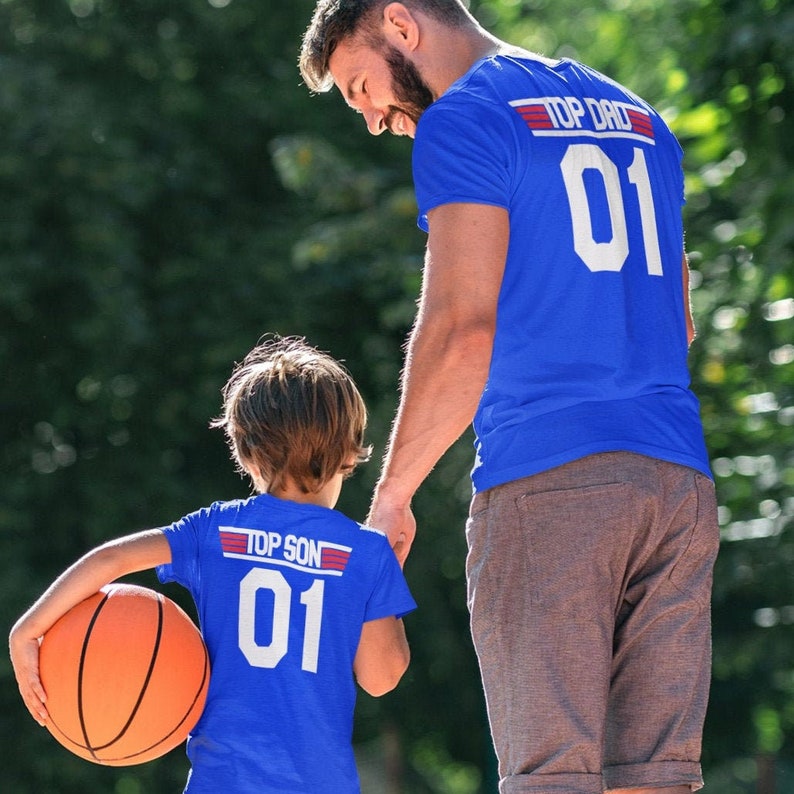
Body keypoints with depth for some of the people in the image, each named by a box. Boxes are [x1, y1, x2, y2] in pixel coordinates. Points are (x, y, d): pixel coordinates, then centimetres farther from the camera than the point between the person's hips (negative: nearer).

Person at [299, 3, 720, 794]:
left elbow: (461, 328, -11)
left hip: (547, 482, -7)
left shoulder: (463, 121, -3)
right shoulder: (637, 117, 22)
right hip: (680, 477, 7)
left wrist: (391, 493, -4)